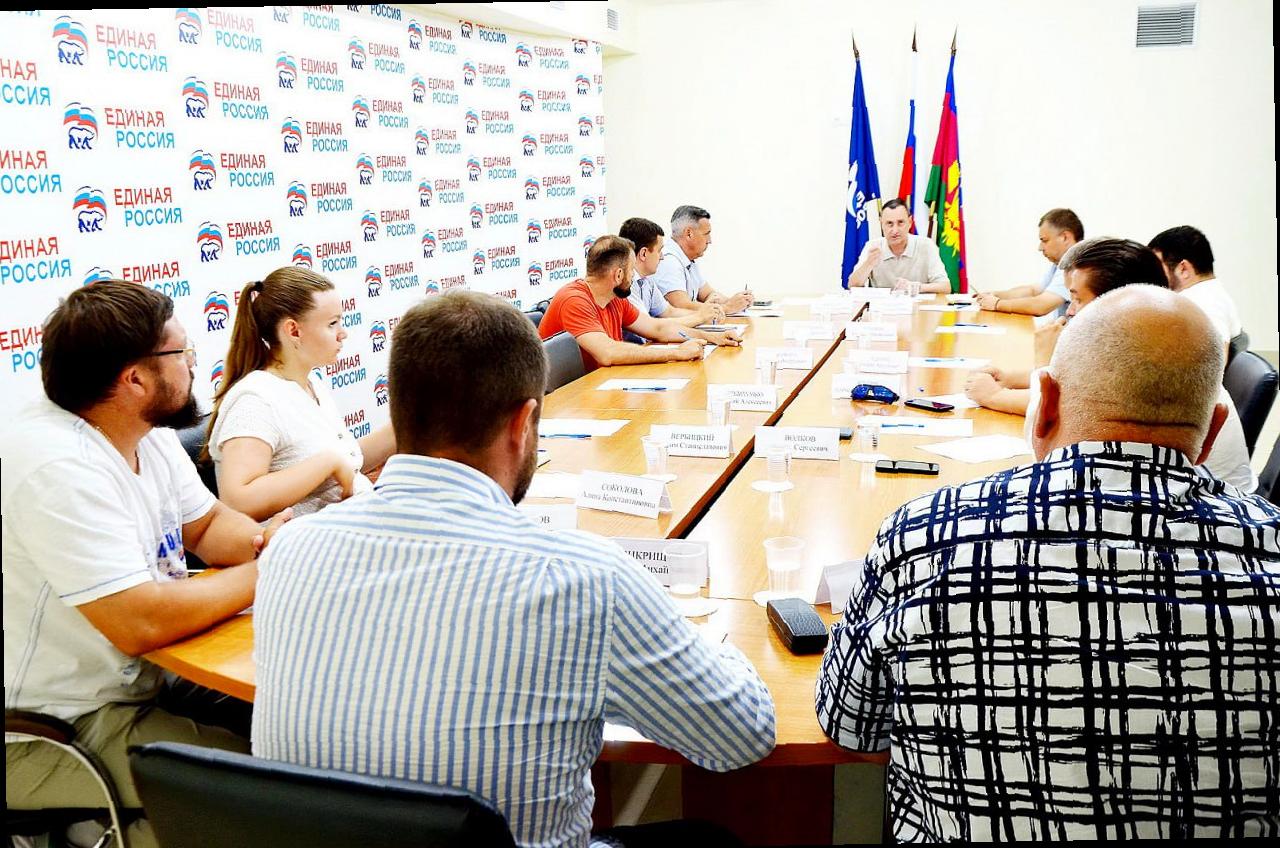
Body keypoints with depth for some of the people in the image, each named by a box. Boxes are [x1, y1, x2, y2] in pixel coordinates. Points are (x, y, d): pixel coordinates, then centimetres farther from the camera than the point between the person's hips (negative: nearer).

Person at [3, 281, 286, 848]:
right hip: (58, 730, -9)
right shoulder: (57, 467, -28)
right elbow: (141, 623, -32)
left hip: (148, 680, 9)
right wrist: (265, 575, -18)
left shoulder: (148, 435, 2)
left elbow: (207, 523, 15)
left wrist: (261, 541, -9)